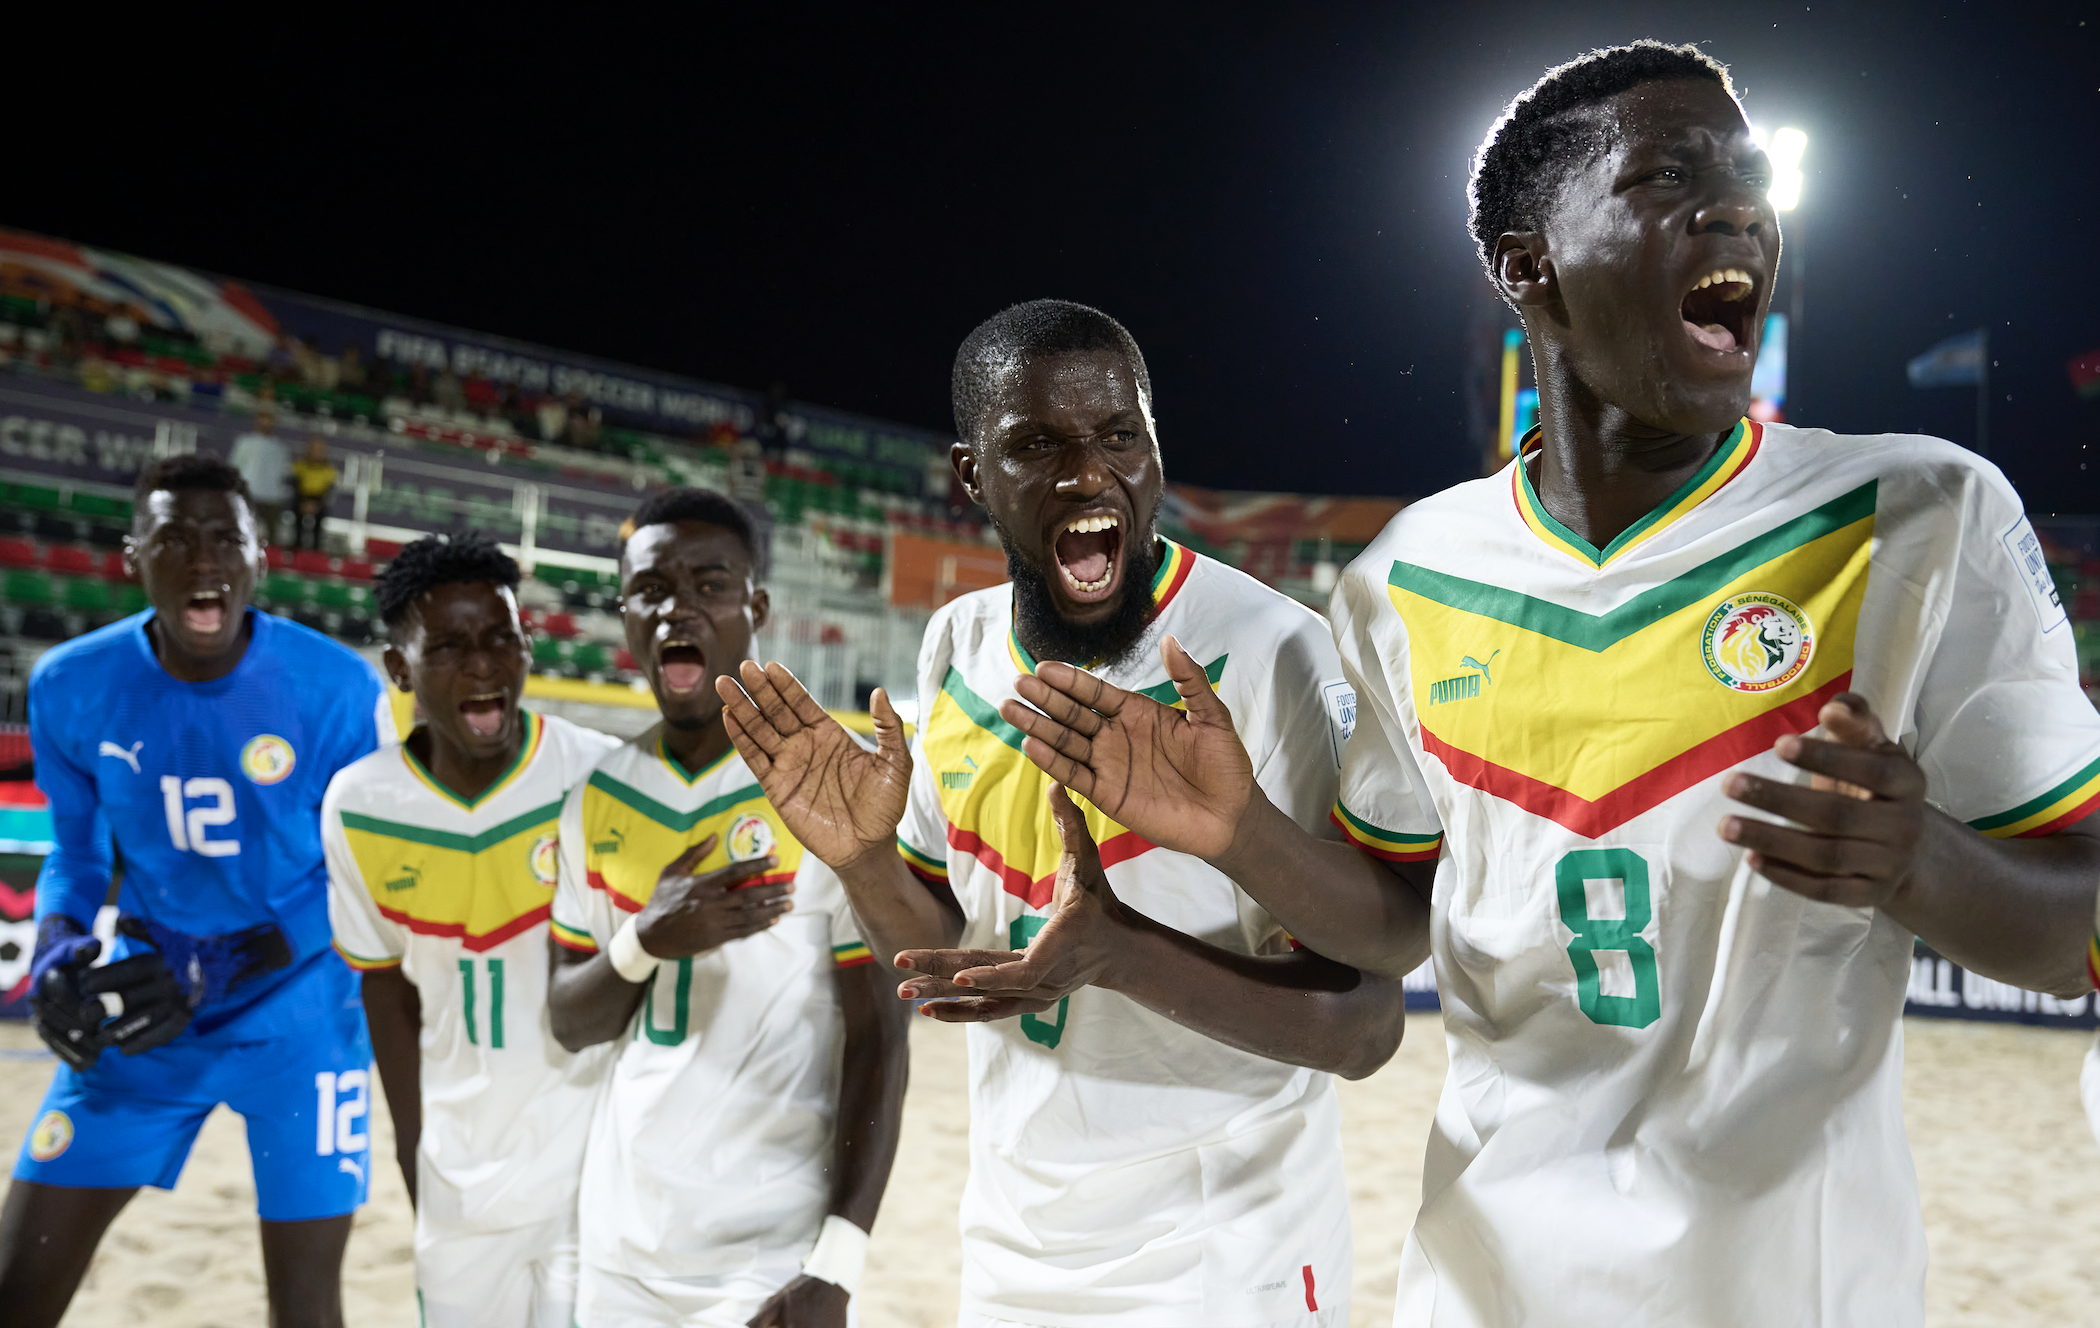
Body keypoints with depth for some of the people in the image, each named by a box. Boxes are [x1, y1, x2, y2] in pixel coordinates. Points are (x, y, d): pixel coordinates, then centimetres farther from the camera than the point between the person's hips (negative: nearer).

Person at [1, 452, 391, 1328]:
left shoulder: (338, 689, -16)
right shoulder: (70, 686, -7)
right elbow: (78, 856, 5)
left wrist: (219, 969, -20)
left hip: (297, 1015, -2)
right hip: (145, 1016, 3)